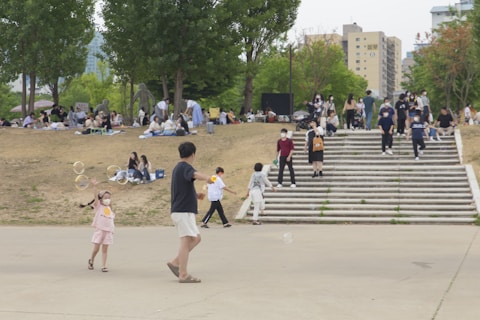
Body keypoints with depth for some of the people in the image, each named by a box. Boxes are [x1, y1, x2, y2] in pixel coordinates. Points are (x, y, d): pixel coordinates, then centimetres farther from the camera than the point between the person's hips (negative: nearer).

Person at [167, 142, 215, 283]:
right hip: (184, 211, -10)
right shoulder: (185, 167, -11)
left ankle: (175, 262, 12)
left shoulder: (177, 168, 20)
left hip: (179, 211, 10)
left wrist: (195, 195, 20)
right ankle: (183, 275, -9)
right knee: (186, 241, -9)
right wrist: (207, 178, -57)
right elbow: (194, 174, -37)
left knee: (196, 238, 14)